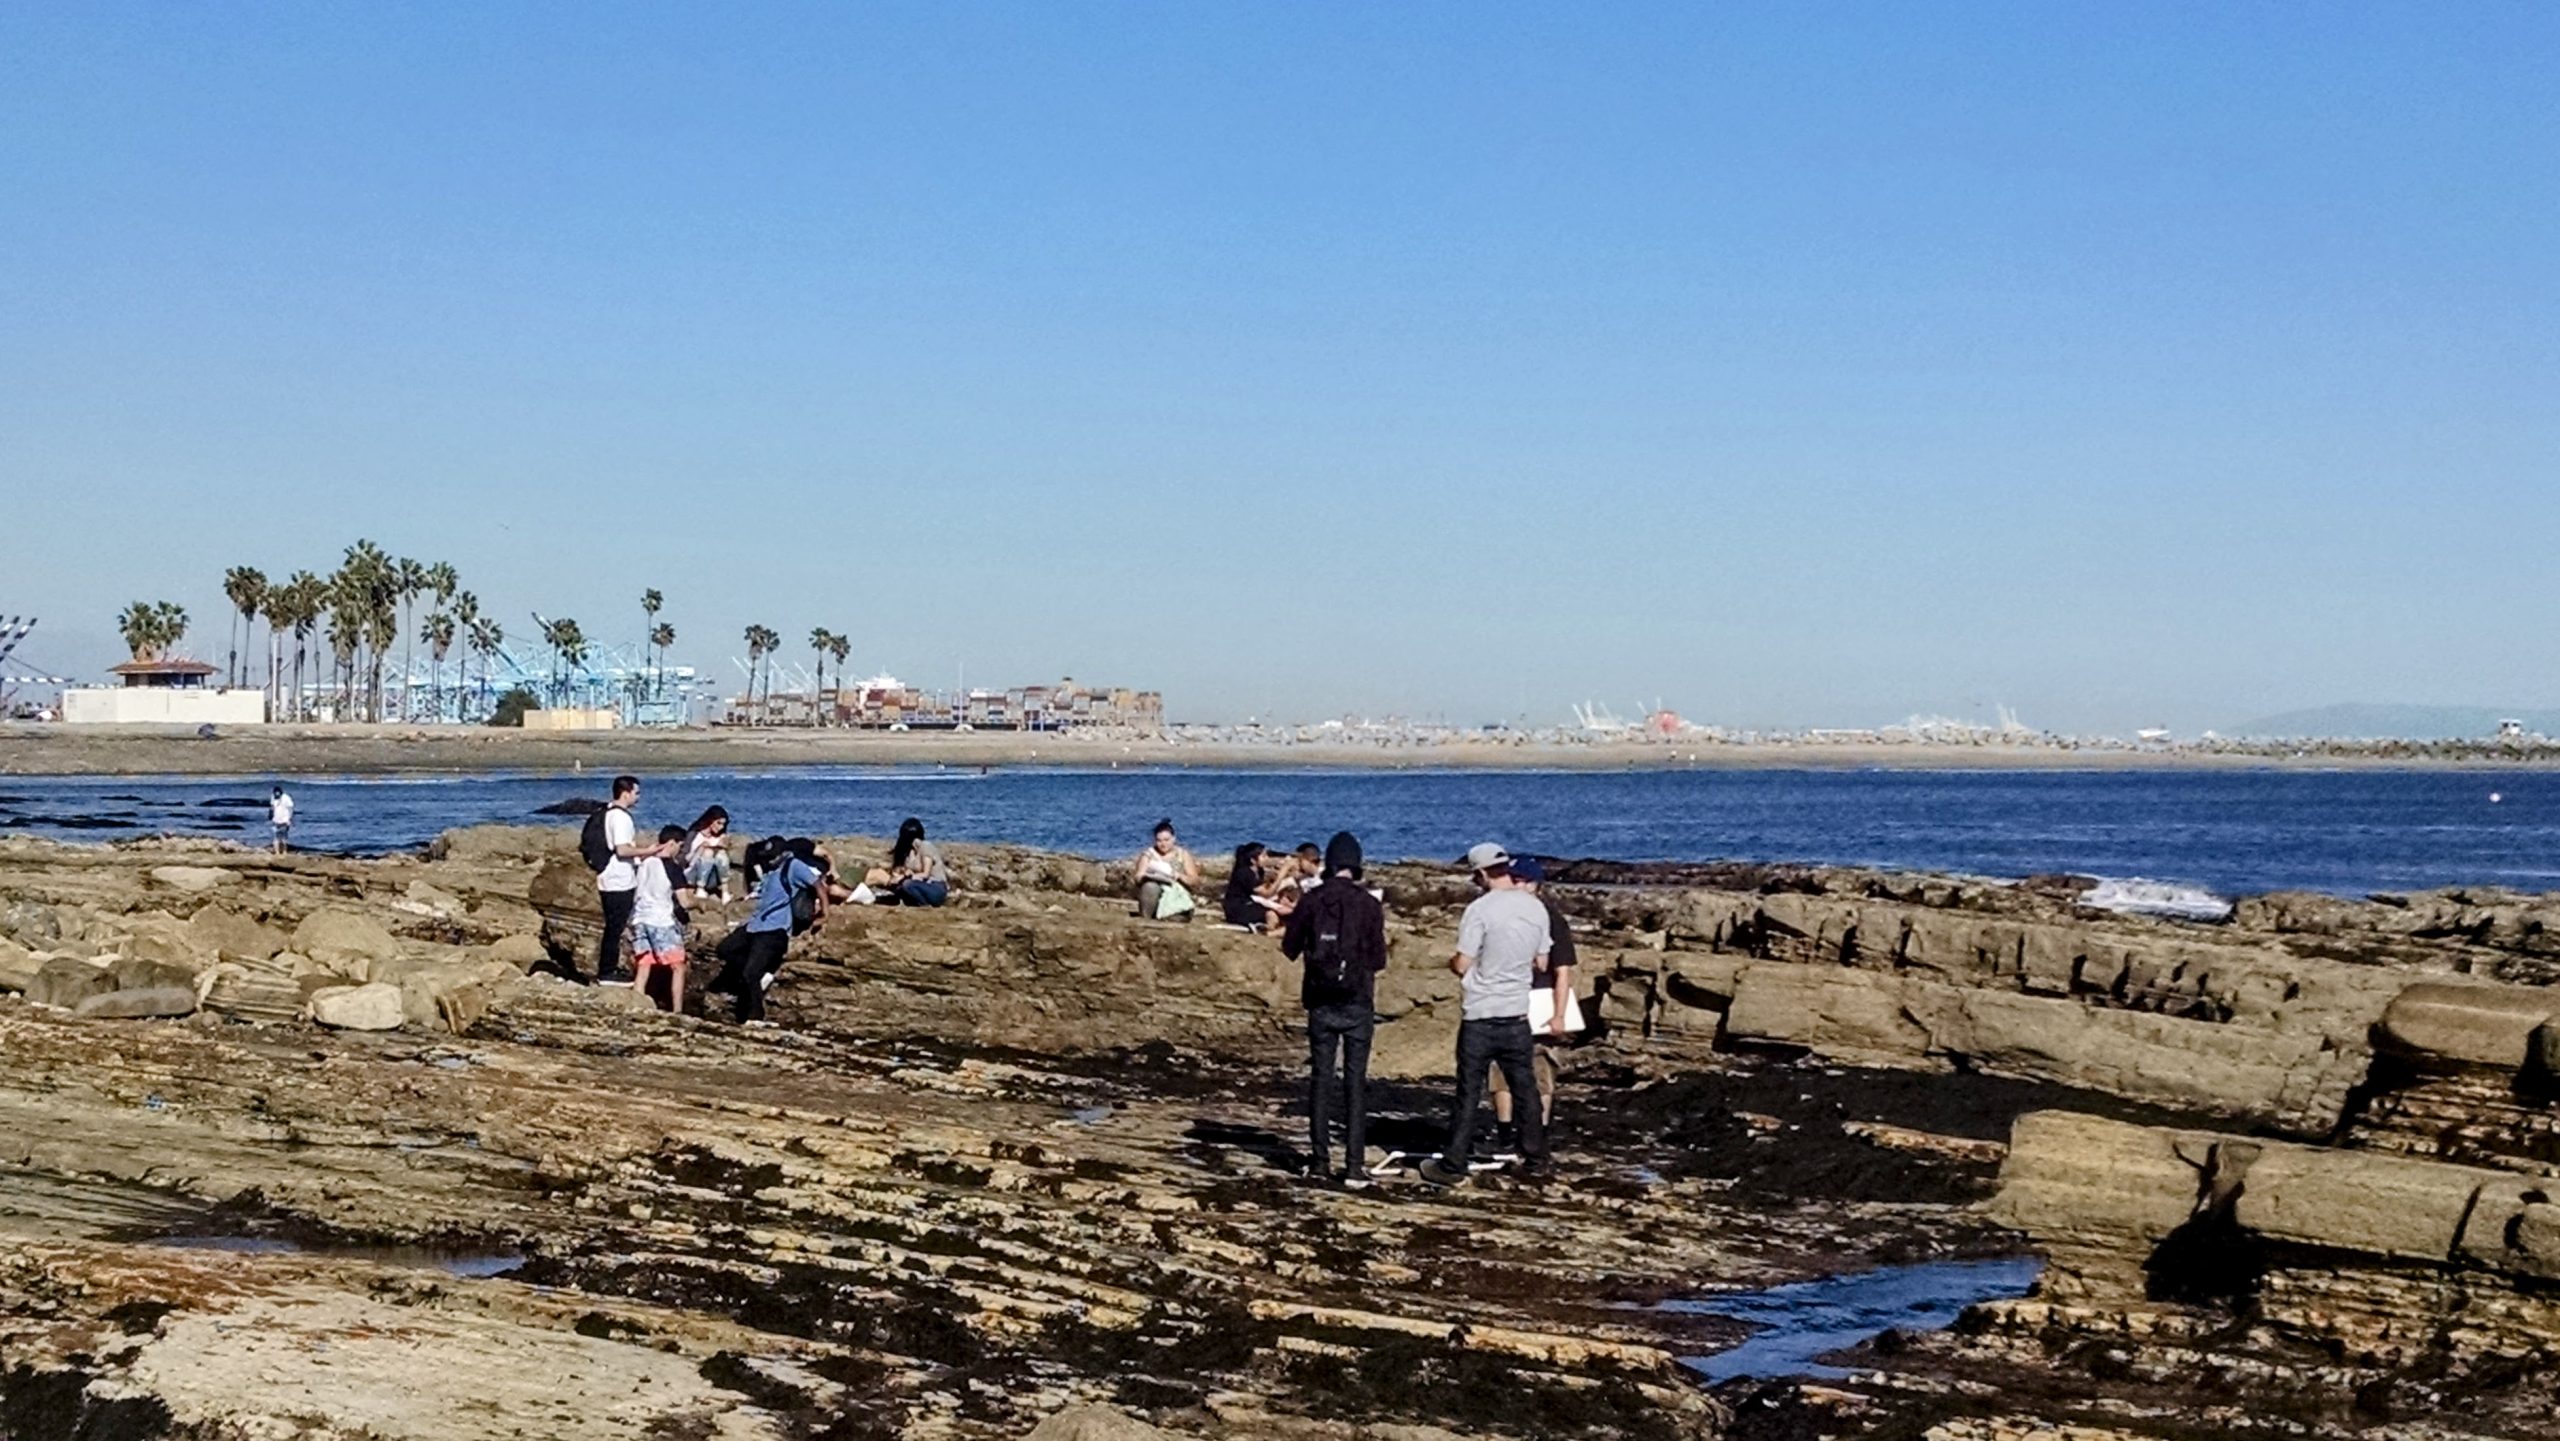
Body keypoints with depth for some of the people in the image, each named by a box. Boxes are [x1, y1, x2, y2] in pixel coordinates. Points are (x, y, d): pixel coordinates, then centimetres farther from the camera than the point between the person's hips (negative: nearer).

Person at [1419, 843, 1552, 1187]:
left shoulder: (1481, 909, -16)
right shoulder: (1536, 908, 3)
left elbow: (1462, 965, -14)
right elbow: (1540, 962, 12)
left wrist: (1450, 962, 8)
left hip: (1480, 1016, -5)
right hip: (1517, 1013, 5)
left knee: (1469, 1092, 0)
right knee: (1525, 1088, 15)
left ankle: (1453, 1165, 3)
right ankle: (1535, 1159, 22)